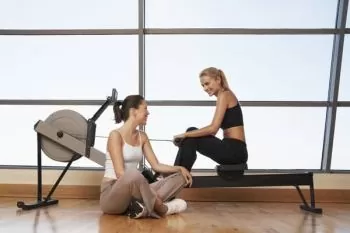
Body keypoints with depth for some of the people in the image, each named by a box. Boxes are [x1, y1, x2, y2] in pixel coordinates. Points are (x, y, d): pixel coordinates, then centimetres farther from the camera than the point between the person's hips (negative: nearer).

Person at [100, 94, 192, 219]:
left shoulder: (142, 137, 9)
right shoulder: (115, 135, -12)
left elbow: (156, 166, 7)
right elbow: (120, 173, -20)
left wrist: (179, 168, -7)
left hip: (133, 191, 7)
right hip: (111, 192, -7)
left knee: (180, 176, -4)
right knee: (133, 174, -42)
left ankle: (144, 206, -25)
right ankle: (162, 209, -20)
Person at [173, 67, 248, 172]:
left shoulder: (224, 95, -10)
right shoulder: (225, 96, 17)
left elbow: (213, 128, -19)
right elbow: (212, 130, 14)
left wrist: (185, 135, -12)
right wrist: (187, 136, 8)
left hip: (234, 150, -9)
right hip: (233, 149, 9)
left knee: (190, 135, -7)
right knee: (192, 133, 7)